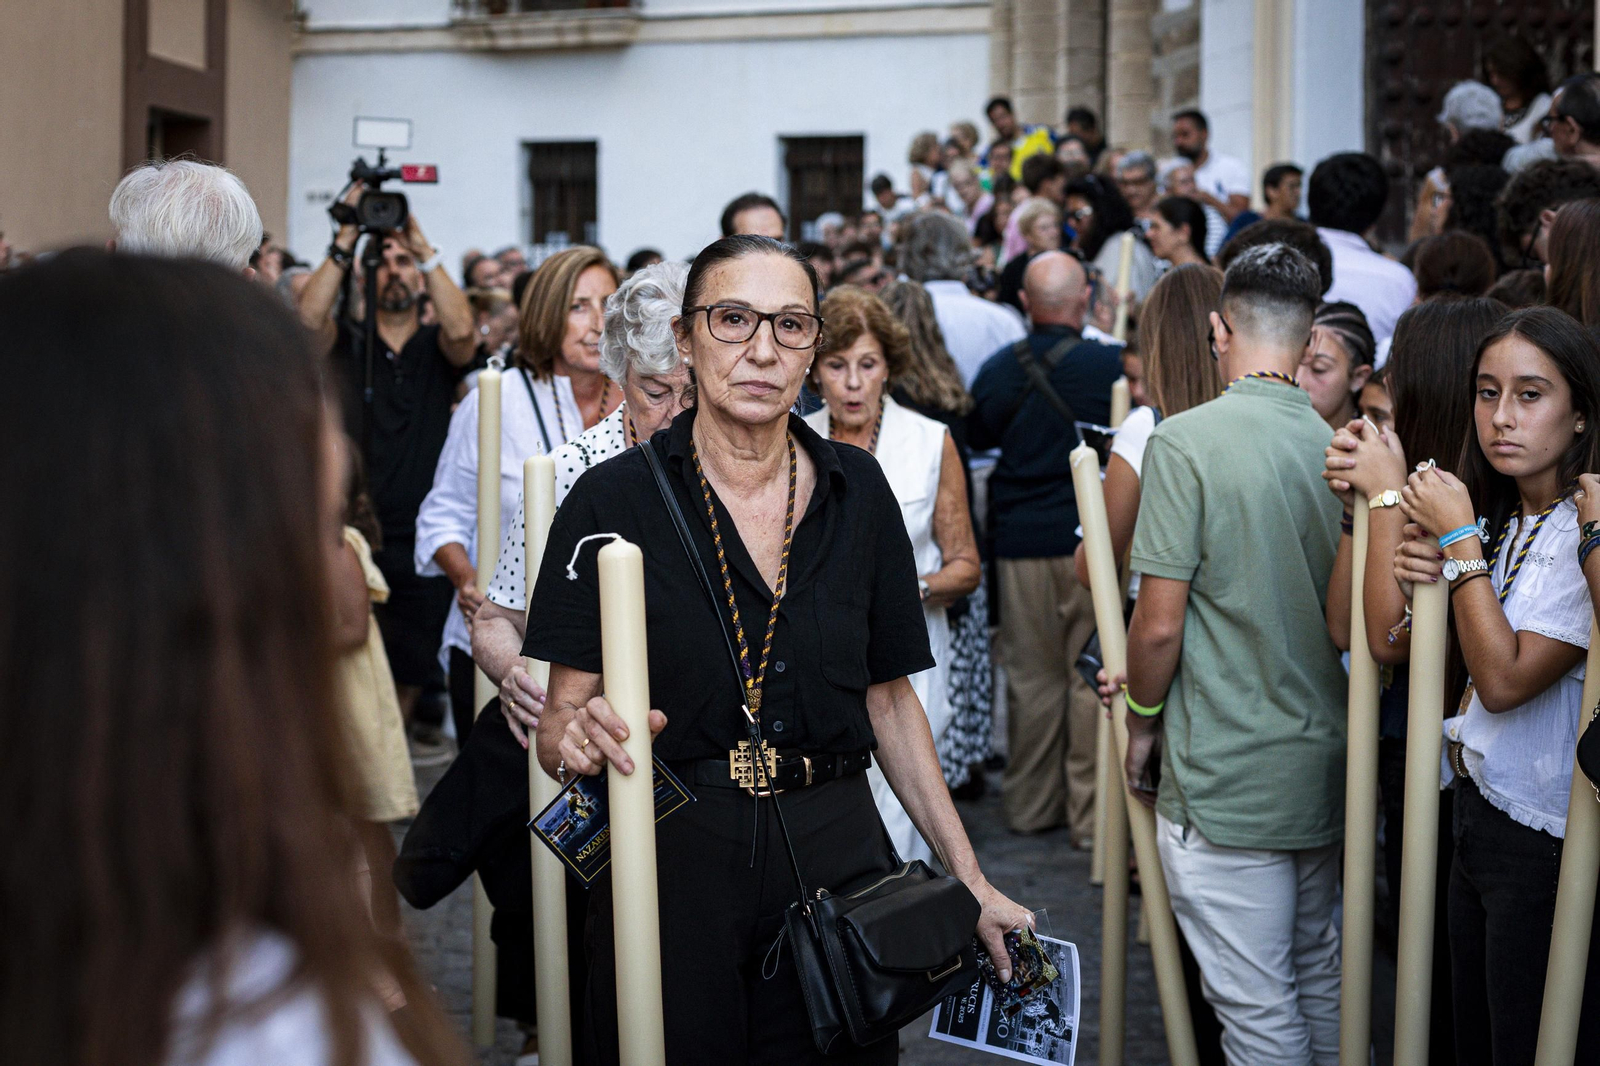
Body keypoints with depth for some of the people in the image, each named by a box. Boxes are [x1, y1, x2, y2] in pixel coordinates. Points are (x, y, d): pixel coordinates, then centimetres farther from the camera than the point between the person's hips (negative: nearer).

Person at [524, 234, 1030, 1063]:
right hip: (668, 863, -3)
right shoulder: (614, 498, -6)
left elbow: (888, 698, 11)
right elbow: (557, 720, -8)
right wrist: (579, 736, -32)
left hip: (836, 861, 3)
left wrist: (969, 878, 9)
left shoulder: (857, 490, 4)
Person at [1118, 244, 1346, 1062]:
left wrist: (1143, 721, 4)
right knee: (1319, 979, 21)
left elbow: (1159, 624, -17)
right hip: (1325, 768, 7)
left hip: (1230, 779, -7)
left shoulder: (1186, 441, -15)